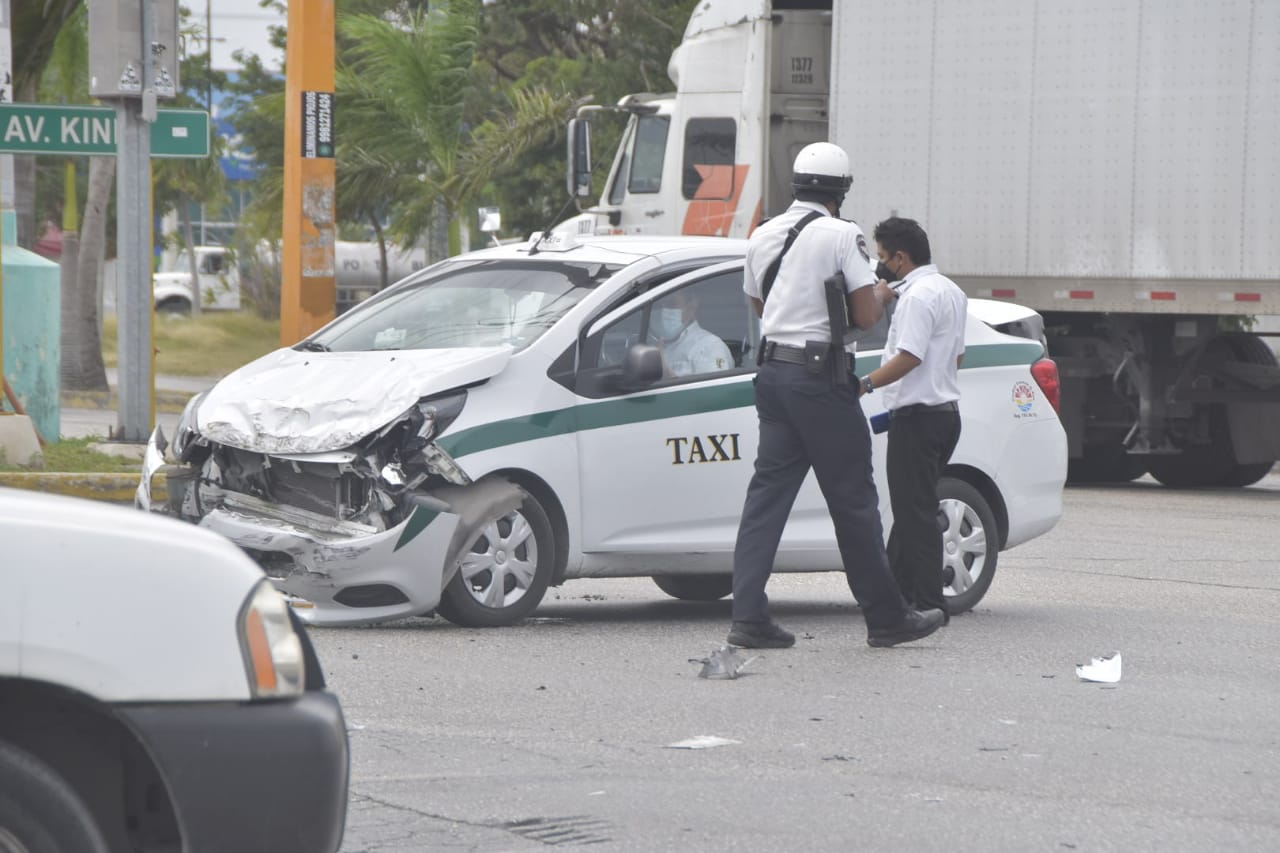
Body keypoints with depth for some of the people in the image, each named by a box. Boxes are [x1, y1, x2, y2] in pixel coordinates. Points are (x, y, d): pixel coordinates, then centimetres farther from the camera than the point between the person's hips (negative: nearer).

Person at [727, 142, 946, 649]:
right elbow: (865, 316, -12)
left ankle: (748, 616, -5)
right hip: (821, 377, -6)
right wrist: (880, 299, 9)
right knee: (853, 499, 1)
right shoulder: (842, 236, -10)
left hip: (773, 372, 6)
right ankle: (886, 618, 10)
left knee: (768, 492, 5)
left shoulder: (764, 236, 11)